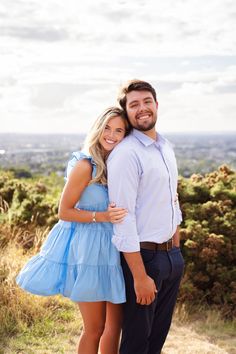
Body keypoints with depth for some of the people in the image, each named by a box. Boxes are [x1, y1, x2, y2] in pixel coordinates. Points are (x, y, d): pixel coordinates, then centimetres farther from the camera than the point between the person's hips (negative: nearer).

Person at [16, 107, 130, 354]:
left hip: (112, 248, 7)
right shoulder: (85, 165, -15)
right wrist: (103, 216, -22)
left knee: (116, 323, 15)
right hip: (87, 248, -7)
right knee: (95, 328, 4)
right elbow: (64, 212, -13)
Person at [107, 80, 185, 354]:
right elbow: (123, 218, -20)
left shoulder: (166, 148, 10)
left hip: (172, 256, 8)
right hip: (142, 257, -7)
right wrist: (140, 277, -21)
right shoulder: (125, 154, -17)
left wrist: (177, 250, 16)